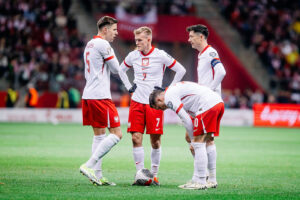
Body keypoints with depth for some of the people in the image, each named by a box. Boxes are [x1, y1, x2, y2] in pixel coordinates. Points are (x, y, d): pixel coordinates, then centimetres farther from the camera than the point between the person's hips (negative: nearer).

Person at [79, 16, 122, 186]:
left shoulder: (90, 44, 18)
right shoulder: (103, 45, -11)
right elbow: (116, 69, -5)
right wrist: (112, 55, 12)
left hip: (89, 95, 10)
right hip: (100, 96, -10)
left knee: (99, 135, 12)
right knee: (116, 134, -8)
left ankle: (97, 175, 10)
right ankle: (90, 165, -14)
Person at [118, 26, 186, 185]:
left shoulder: (161, 56, -5)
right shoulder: (133, 56, 6)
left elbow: (181, 70, 2)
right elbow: (122, 70, 25)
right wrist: (129, 87, 12)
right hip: (137, 102, 3)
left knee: (155, 141, -1)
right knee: (136, 138, -5)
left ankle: (154, 174, 11)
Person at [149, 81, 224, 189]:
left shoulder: (168, 97, -1)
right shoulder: (174, 90, 28)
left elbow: (186, 120, -7)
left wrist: (193, 139, 3)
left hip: (207, 104, -10)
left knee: (198, 143, -5)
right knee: (205, 143, 15)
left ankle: (200, 182, -6)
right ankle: (211, 180, 17)